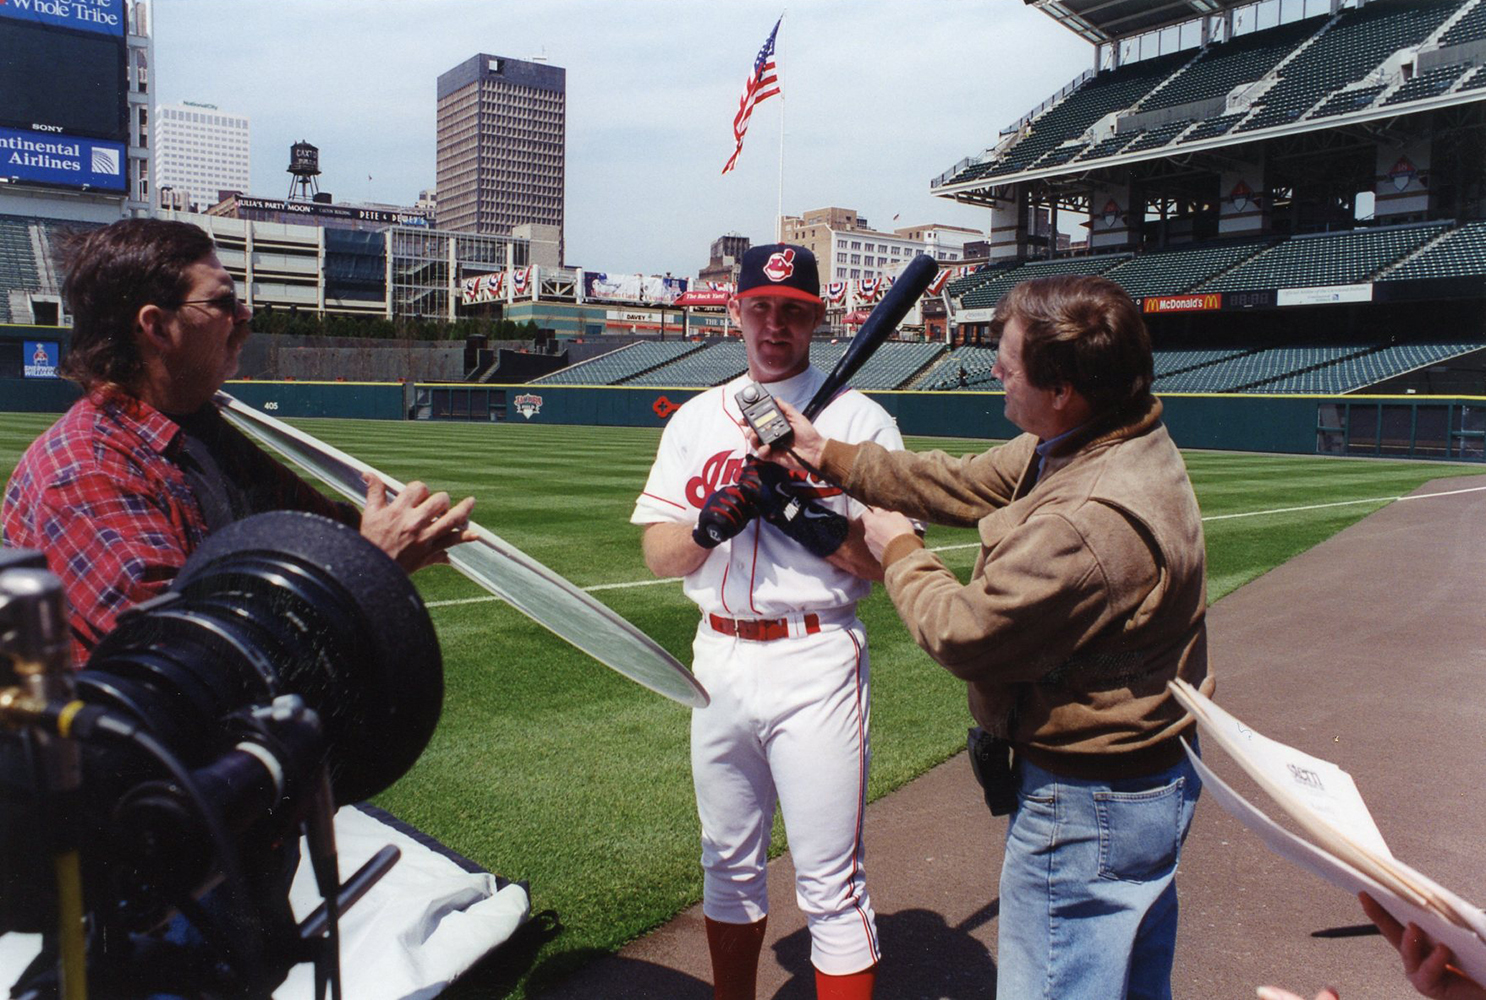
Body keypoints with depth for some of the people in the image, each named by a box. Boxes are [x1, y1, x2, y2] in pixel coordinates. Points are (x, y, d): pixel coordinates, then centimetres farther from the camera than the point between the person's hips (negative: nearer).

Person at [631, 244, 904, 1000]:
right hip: (719, 660, 5)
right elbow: (658, 555, 5)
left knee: (830, 884, -2)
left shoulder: (859, 419, -3)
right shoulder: (695, 419, 10)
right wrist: (713, 522, -14)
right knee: (727, 862, 19)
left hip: (816, 663, -4)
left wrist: (812, 516, -21)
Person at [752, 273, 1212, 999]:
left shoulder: (1089, 523, -35)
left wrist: (898, 550, -4)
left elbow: (963, 632, -23)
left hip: (1087, 810, -10)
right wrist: (829, 456, 9)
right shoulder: (1123, 440, -2)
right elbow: (967, 484, 8)